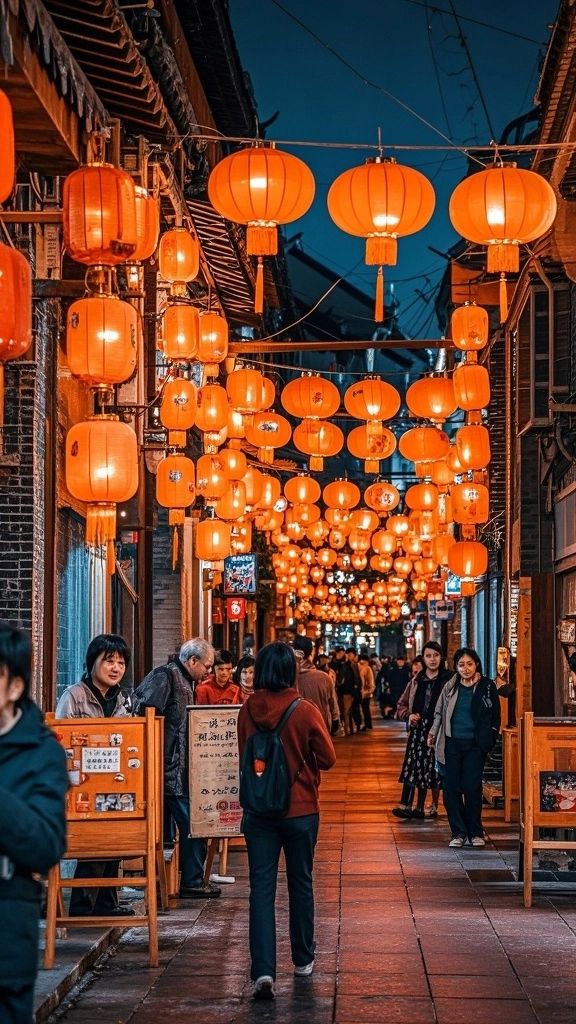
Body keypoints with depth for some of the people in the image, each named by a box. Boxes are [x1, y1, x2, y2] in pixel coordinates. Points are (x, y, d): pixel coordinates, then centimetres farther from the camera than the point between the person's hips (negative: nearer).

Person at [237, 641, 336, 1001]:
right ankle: (303, 960, 27)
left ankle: (263, 971, -11)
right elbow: (328, 758, -4)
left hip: (259, 809, 1)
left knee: (262, 889, 0)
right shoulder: (305, 711, -14)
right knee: (301, 885, 15)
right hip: (301, 809, -1)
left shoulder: (247, 711, -6)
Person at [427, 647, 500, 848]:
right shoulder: (451, 687, 8)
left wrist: (488, 741, -2)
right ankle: (458, 833, 7)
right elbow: (439, 712, 17)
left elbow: (495, 717, 5)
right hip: (452, 743, 3)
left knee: (472, 788, -7)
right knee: (451, 789, -1)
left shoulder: (487, 687, 1)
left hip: (475, 745, -3)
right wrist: (433, 733, 8)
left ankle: (475, 833, 7)